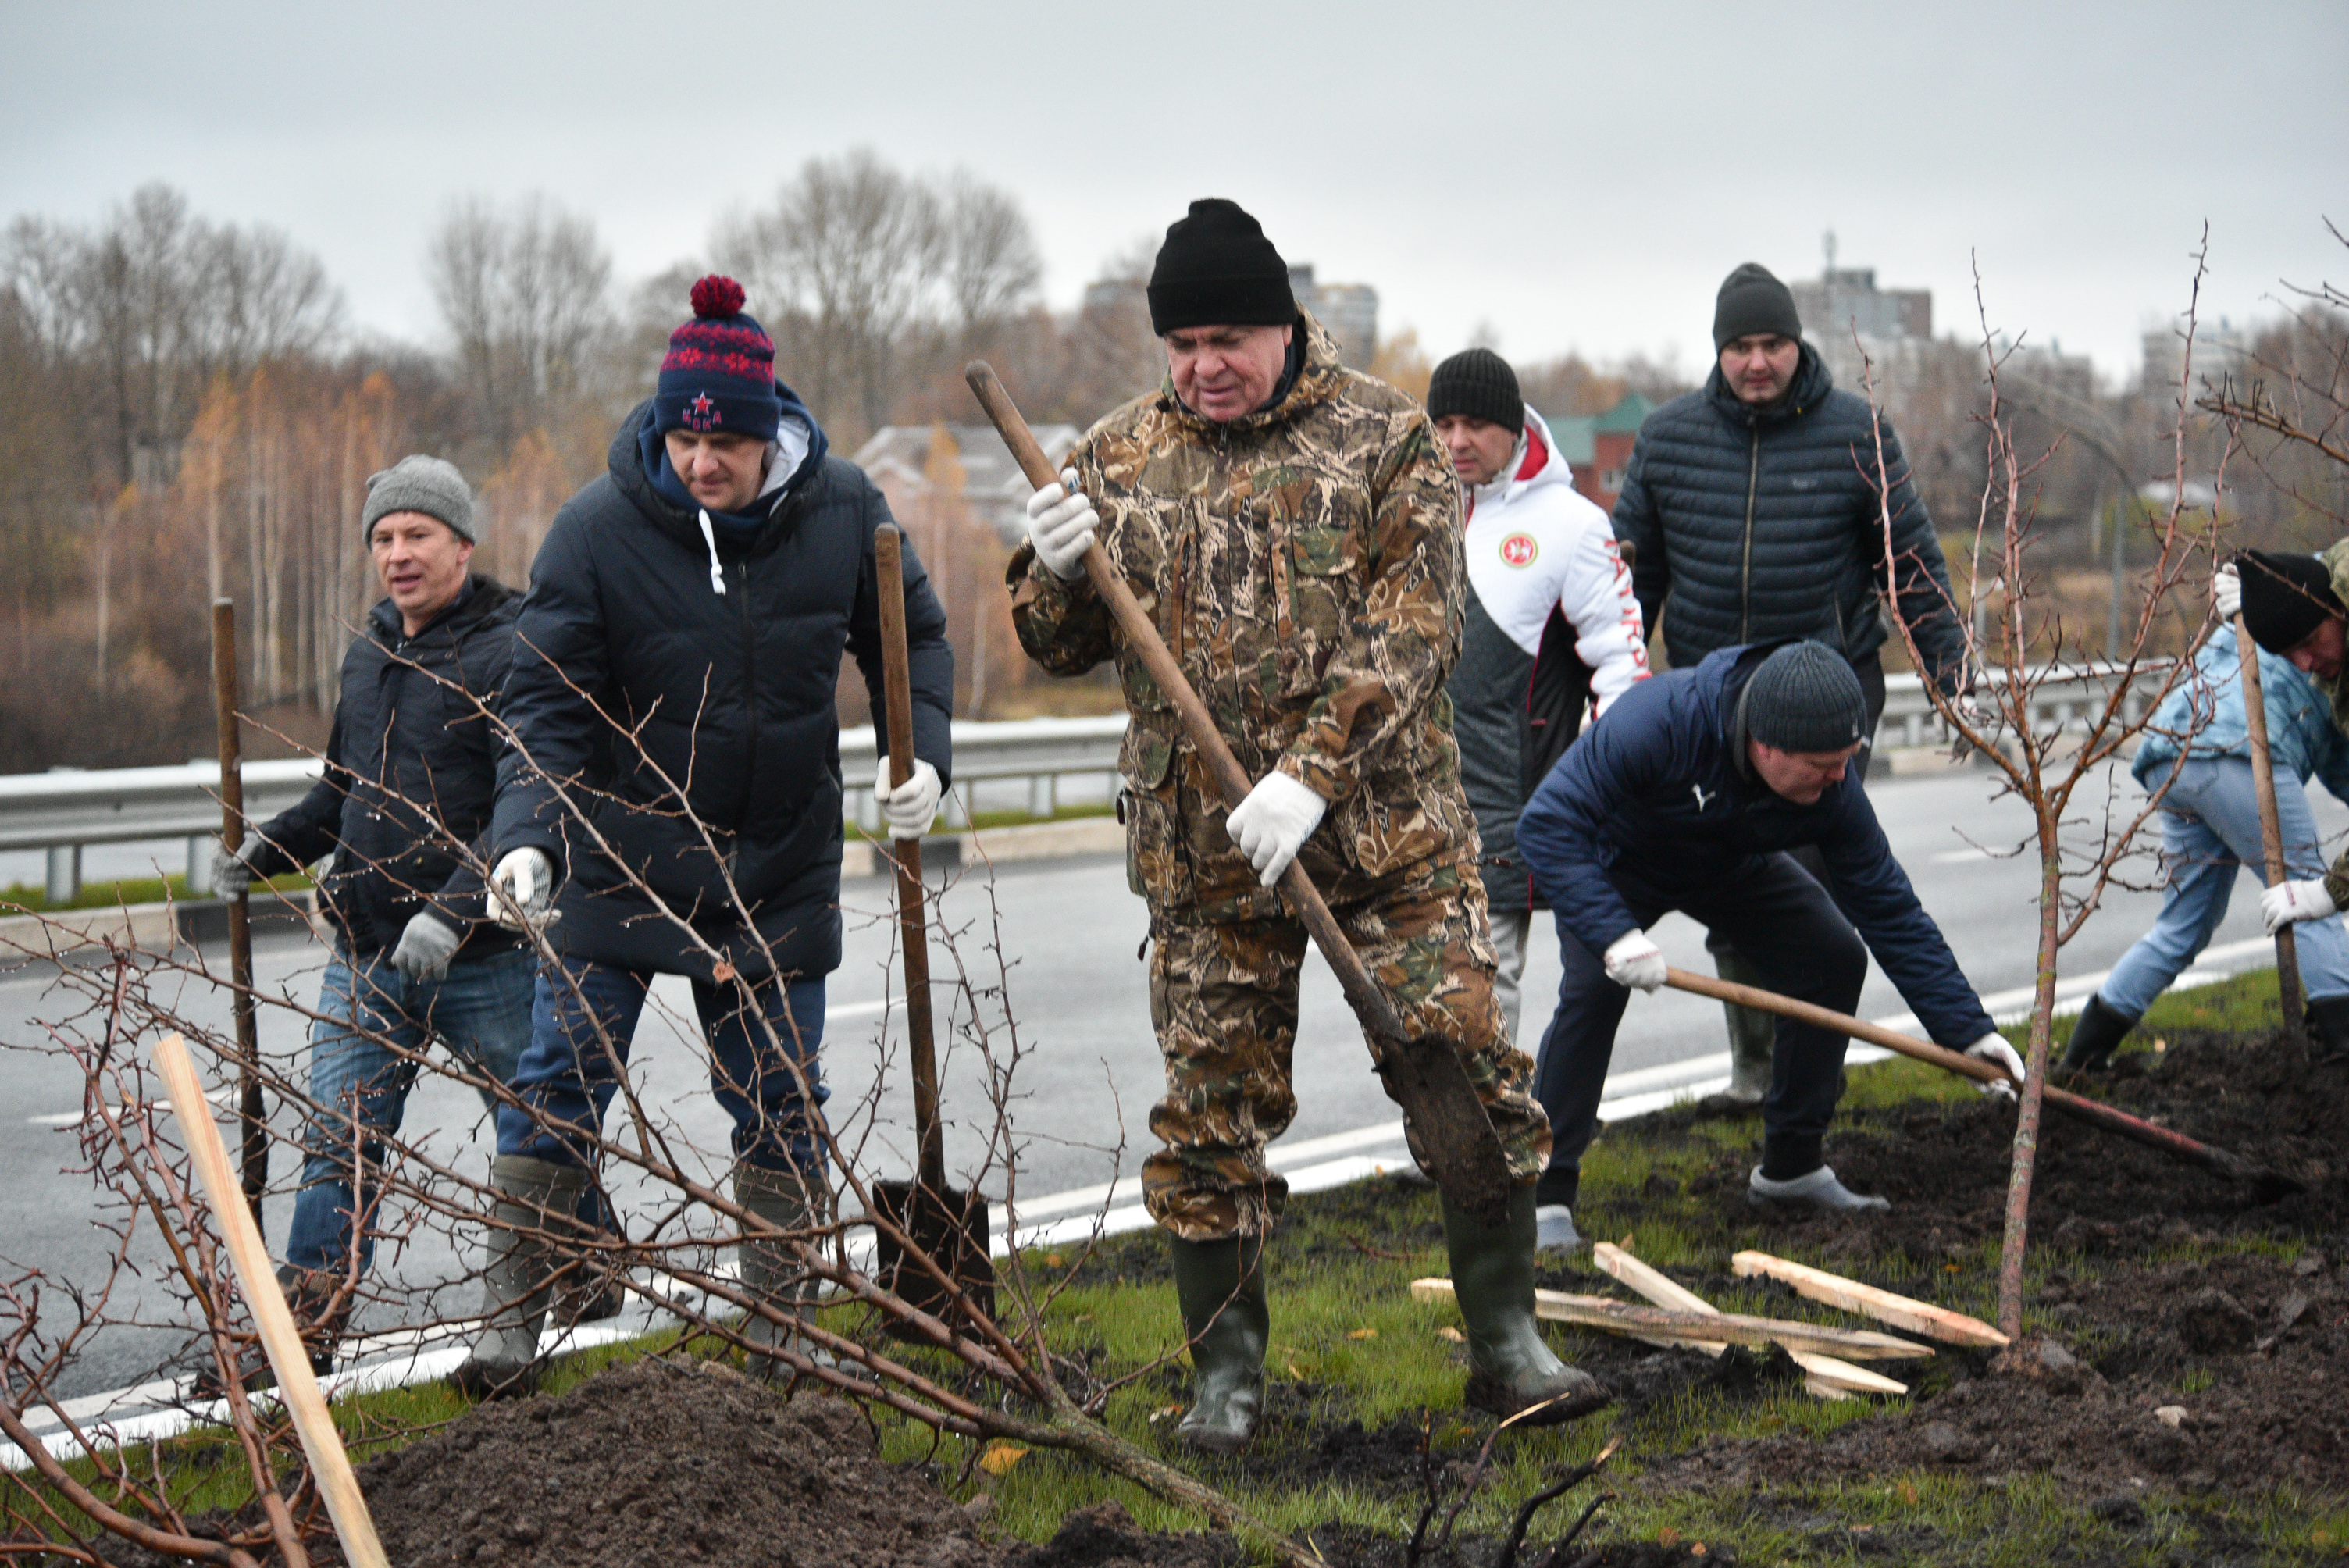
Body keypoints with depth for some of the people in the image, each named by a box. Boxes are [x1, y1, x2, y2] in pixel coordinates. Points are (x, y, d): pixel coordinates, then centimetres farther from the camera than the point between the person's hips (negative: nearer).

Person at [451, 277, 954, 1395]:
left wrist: (920, 753, -9)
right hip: (618, 865, -2)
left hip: (779, 875, 2)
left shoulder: (841, 511, -8)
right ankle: (510, 1326, 9)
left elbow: (913, 638, 7)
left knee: (780, 1106, 9)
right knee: (562, 1087, -2)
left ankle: (778, 1332, 23)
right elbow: (547, 704, -15)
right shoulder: (597, 528, -16)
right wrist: (527, 833, -29)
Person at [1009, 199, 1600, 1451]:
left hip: (1390, 834, -2)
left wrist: (1312, 776, -22)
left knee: (1468, 1072, -3)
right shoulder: (1119, 460, 7)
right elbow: (1062, 649, 11)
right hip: (1202, 852, 2)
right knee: (1214, 1110, 4)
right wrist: (1056, 570, -13)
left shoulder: (1384, 441, -2)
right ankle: (1227, 1369, 17)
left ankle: (1506, 1345, 10)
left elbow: (1413, 632, -11)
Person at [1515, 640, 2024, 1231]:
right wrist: (1613, 933, -51)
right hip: (1616, 865, -4)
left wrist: (1968, 1030, -21)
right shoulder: (1657, 720, -44)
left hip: (1733, 870, 5)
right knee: (1594, 986, -27)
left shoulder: (1832, 790, -28)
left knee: (1835, 960, -7)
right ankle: (1545, 1188, -18)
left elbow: (1890, 910, -19)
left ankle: (1790, 1166, 8)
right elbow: (1546, 824, -42)